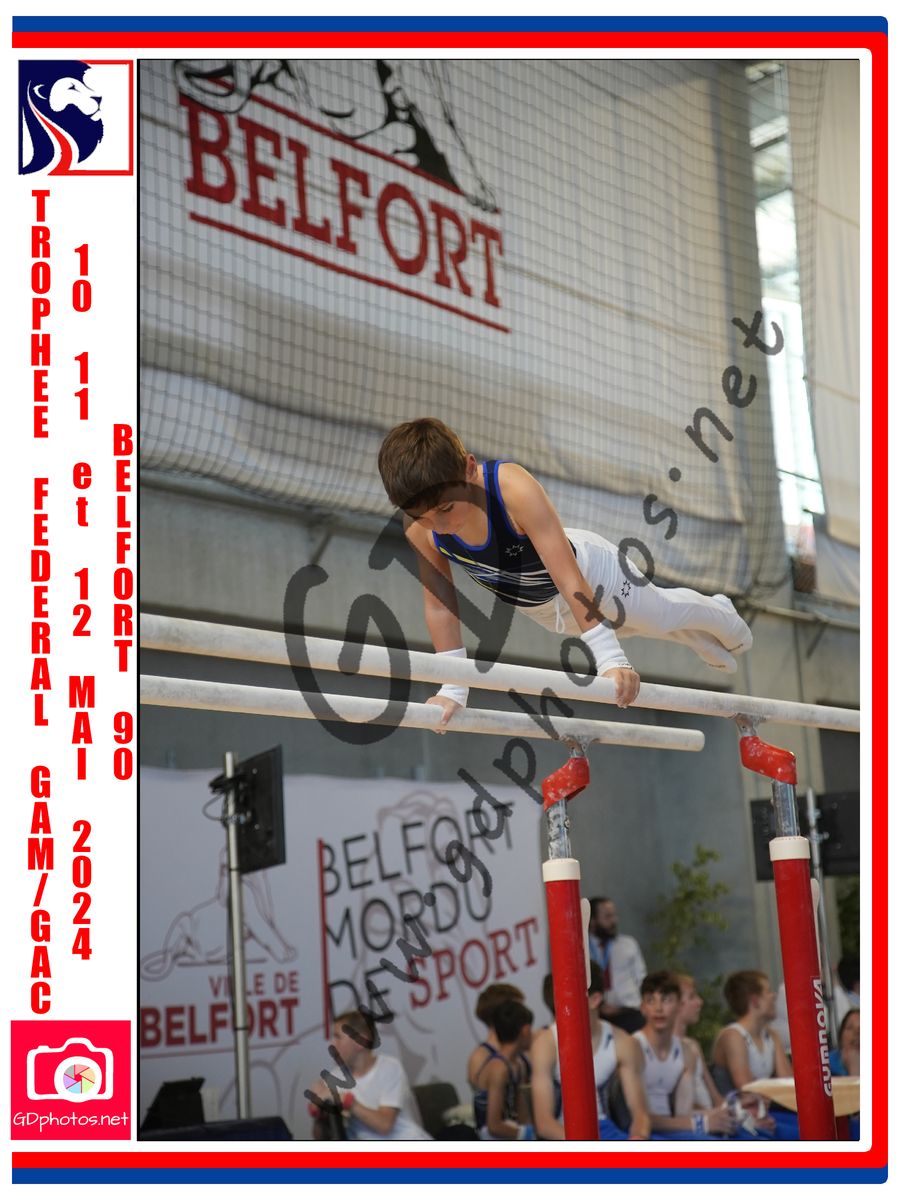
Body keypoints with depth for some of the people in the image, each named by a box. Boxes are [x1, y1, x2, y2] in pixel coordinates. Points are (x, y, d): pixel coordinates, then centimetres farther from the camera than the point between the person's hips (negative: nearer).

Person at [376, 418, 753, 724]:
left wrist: (611, 660, -47)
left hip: (589, 568, -5)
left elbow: (569, 579, -45)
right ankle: (704, 643, 61)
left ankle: (722, 617, 57)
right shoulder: (418, 527, -31)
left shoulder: (513, 487, -44)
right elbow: (439, 605, -21)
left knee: (662, 612, 21)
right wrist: (453, 690, -24)